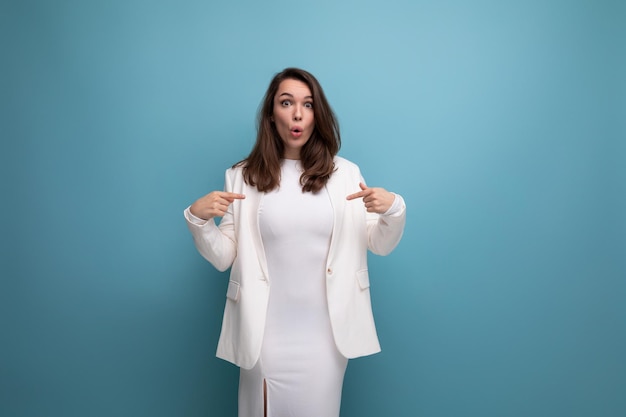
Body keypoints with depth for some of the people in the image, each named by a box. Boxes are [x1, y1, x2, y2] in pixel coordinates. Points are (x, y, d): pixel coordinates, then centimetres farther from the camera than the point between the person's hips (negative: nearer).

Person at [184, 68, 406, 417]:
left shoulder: (346, 173, 1)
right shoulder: (243, 177, 0)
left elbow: (381, 245, 3)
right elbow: (223, 258, 0)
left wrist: (394, 209, -15)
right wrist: (197, 218, -17)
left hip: (326, 330, 1)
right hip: (266, 332, 0)